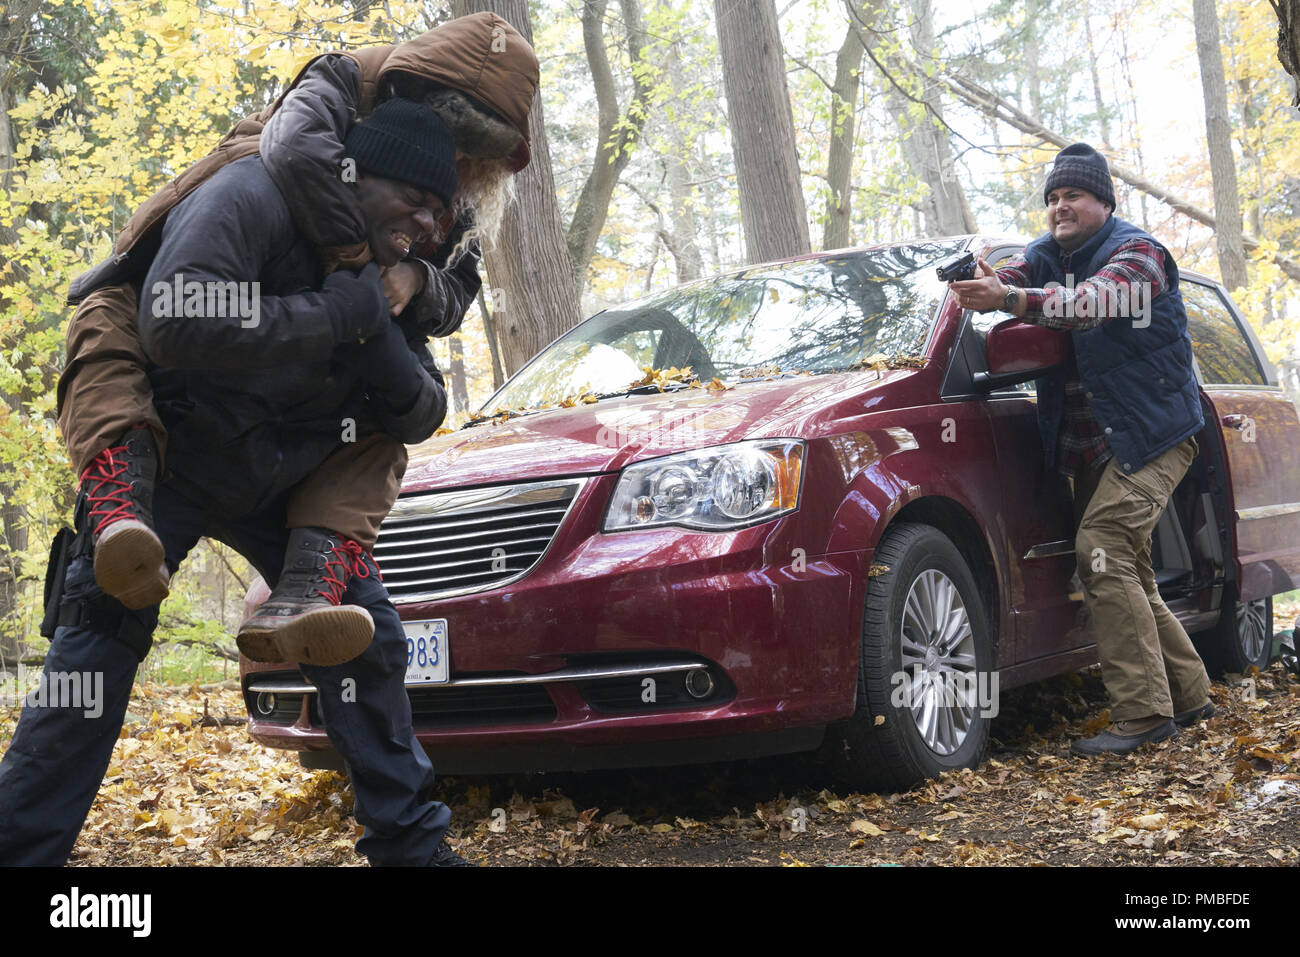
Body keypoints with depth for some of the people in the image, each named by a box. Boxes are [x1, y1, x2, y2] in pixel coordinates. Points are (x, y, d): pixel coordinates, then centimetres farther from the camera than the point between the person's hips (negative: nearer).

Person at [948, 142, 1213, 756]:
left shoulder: (1136, 254, -10)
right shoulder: (1045, 256, 14)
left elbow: (1093, 302, -30)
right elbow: (1007, 279, -4)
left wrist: (1011, 300, -45)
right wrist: (980, 285, -30)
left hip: (1151, 434, -8)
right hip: (1091, 446, 8)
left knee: (1104, 552, -22)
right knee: (1120, 569, 10)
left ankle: (1144, 712, -20)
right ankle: (1188, 693, 22)